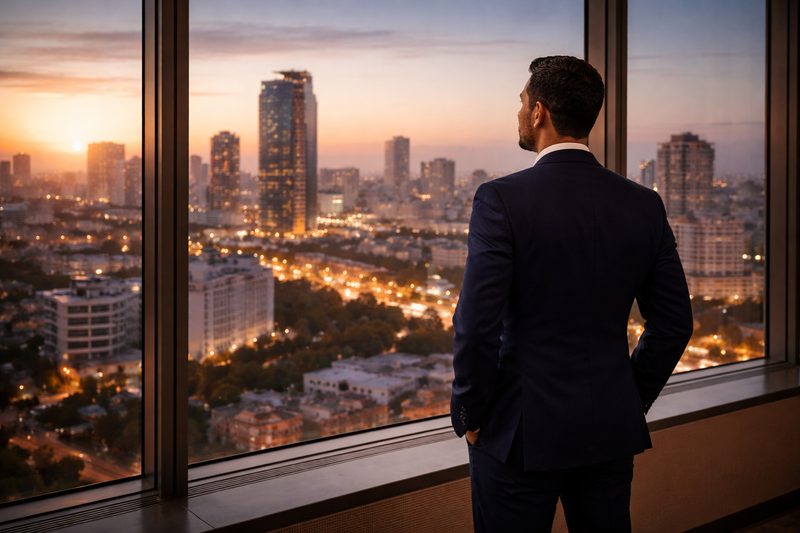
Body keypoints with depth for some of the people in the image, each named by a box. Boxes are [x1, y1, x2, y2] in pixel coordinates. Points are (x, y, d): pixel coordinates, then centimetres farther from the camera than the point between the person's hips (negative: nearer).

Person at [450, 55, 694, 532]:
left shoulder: (502, 199, -15)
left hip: (523, 431, -4)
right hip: (613, 430, 5)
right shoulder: (644, 204, 0)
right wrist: (631, 401, 15)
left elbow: (477, 325, -18)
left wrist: (471, 415, -4)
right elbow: (675, 324, 4)